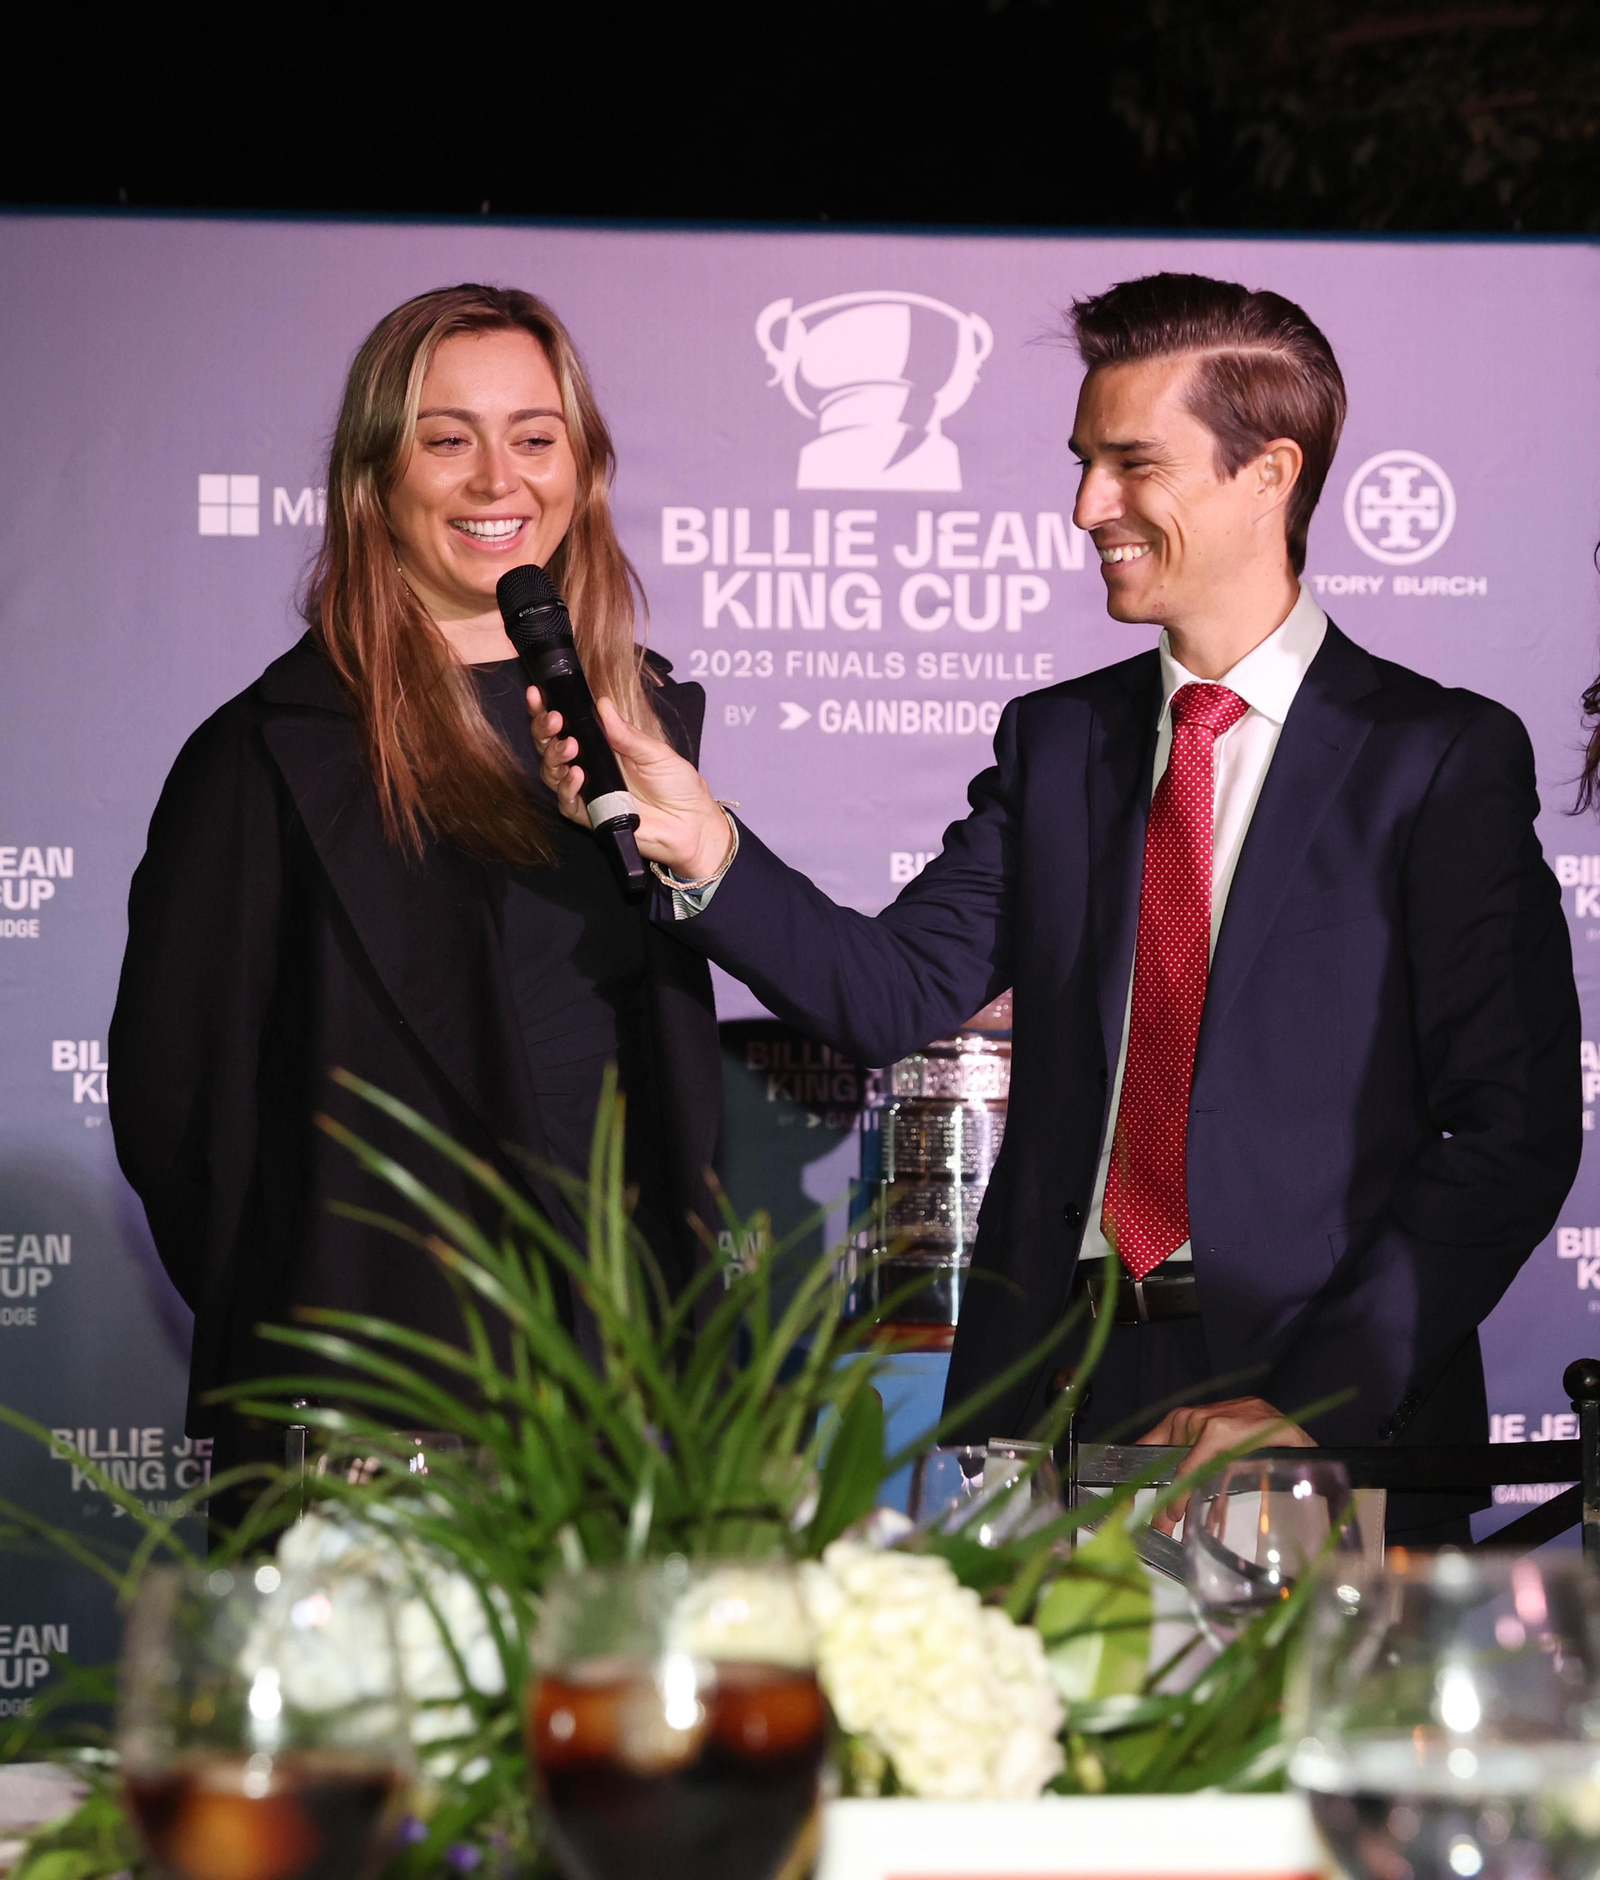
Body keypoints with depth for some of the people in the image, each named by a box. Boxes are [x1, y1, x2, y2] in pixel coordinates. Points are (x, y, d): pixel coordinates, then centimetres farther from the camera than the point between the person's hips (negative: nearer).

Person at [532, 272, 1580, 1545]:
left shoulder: (1445, 759, -2)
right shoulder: (1055, 742, 14)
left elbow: (1517, 1128, -7)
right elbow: (897, 989, 2)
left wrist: (1314, 1401, -13)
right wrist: (705, 851, -14)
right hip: (1052, 1393, 4)